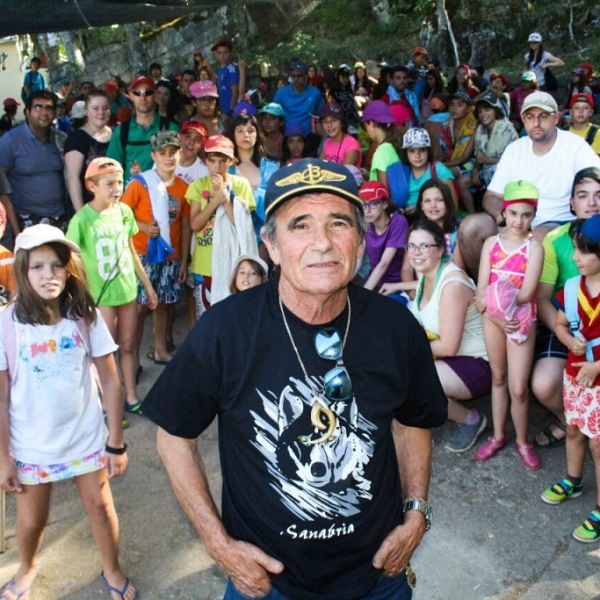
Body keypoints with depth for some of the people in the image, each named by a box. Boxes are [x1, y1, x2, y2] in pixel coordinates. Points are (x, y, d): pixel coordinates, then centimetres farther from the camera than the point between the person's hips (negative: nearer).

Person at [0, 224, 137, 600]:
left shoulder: (86, 316, -12)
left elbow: (110, 382, -7)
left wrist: (117, 443, -5)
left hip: (86, 438, 1)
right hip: (31, 445, 0)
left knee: (101, 507, 14)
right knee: (32, 520, 17)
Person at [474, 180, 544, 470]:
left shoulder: (534, 247, -8)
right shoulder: (491, 243, 0)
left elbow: (527, 293, -17)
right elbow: (481, 294, -4)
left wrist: (492, 299, -21)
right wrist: (496, 313, -19)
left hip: (522, 321, -3)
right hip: (492, 319, 3)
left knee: (518, 388, -2)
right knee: (498, 378, 17)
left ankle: (523, 442, 21)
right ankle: (498, 436, 32)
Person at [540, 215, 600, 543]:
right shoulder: (571, 287, -5)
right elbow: (560, 324, 8)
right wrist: (570, 341, -13)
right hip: (574, 373, 5)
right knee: (573, 430, 21)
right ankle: (572, 481, 44)